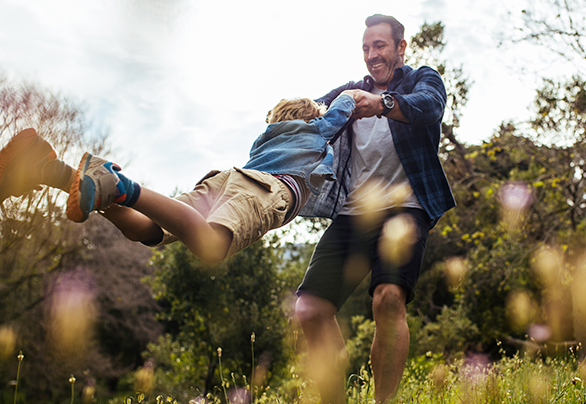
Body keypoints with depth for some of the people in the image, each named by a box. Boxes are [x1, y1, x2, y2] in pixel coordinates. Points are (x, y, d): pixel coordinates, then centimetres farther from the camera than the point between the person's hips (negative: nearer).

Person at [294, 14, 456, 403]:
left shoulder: (423, 79, 14)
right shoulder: (349, 93, 26)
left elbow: (428, 106, -10)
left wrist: (382, 103, -32)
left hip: (403, 208, -4)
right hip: (351, 215, 5)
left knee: (389, 298, -28)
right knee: (311, 309, -9)